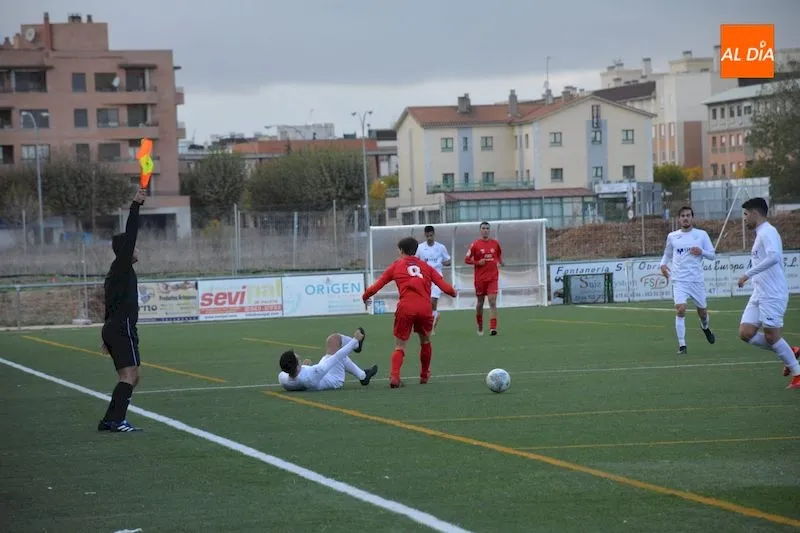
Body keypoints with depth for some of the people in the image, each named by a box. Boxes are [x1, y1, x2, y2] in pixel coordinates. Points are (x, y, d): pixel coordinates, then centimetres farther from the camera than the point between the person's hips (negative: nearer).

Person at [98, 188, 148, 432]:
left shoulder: (116, 272, 22)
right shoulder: (122, 266, -5)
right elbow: (130, 234, -16)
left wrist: (108, 337, 32)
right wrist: (135, 206, -18)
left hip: (113, 329, 10)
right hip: (122, 328, -10)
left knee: (131, 377, 10)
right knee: (129, 375, -15)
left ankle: (109, 420, 7)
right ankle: (117, 420, -22)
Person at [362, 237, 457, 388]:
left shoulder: (396, 266, 13)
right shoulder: (425, 266, 18)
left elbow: (377, 285, 10)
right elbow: (444, 285, 11)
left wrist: (365, 297, 26)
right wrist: (453, 292, 31)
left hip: (405, 309, -2)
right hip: (425, 308, 2)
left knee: (400, 346, 8)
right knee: (425, 342, 25)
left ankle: (394, 376, -13)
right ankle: (424, 376, 34)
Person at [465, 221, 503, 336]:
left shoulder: (495, 243, 6)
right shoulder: (475, 245, -2)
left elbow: (499, 253, 26)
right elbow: (467, 260, 0)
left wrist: (500, 261, 9)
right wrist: (478, 262, -15)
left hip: (493, 278, 1)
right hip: (480, 278, -1)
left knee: (492, 302, -12)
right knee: (480, 303, 9)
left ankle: (493, 328, -18)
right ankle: (479, 327, 28)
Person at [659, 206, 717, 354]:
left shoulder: (702, 235, 3)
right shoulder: (672, 236, 7)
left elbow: (712, 255, 5)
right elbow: (667, 255, 21)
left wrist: (701, 252, -14)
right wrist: (663, 264, 0)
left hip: (697, 279, 1)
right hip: (679, 280, -1)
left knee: (702, 310, 13)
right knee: (680, 309, -18)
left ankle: (705, 327, 50)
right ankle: (682, 345, -13)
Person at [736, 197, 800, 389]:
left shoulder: (767, 232, -14)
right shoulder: (760, 234, 18)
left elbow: (774, 256, -31)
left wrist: (748, 274, -29)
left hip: (773, 294, -10)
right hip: (759, 294, 10)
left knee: (771, 336, -8)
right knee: (746, 333, 1)